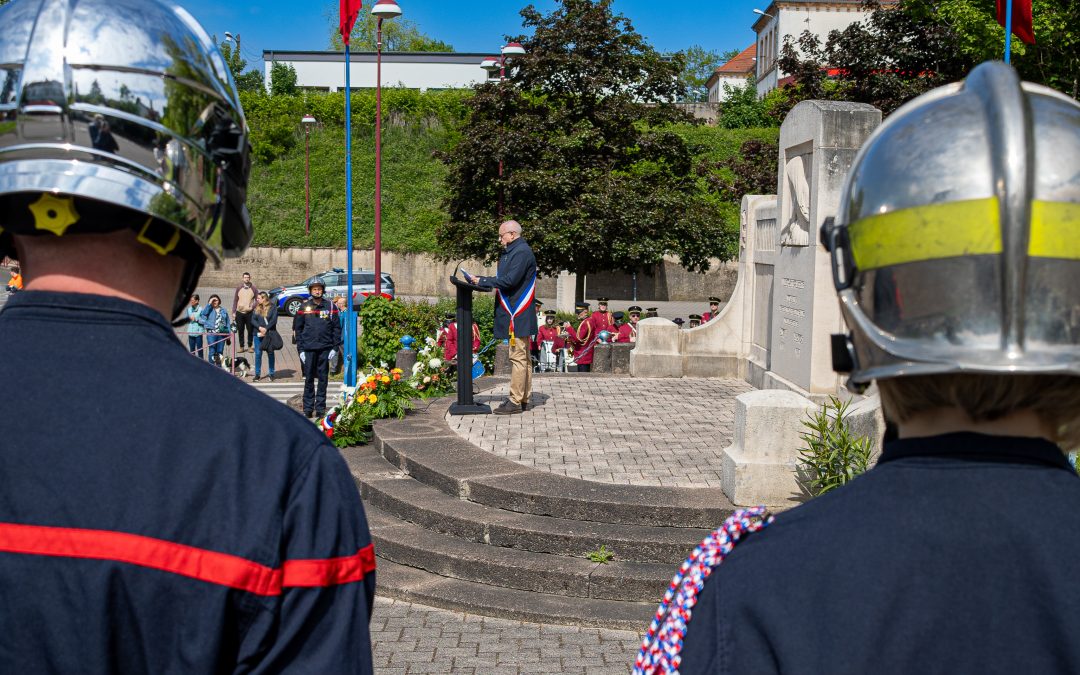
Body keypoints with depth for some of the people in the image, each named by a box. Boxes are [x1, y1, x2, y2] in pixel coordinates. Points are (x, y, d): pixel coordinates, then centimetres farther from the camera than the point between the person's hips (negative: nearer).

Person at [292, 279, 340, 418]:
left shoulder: (330, 306, 4)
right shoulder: (304, 307, 5)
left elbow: (337, 327, 5)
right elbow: (297, 328, 7)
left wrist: (334, 347, -2)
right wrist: (300, 349, 0)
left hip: (325, 349, 0)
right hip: (309, 349, 0)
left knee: (323, 378, 4)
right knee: (309, 379, 4)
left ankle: (320, 407, 12)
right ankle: (308, 407, 11)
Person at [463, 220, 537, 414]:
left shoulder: (521, 252, -14)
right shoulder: (511, 252, 19)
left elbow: (510, 280, -22)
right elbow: (504, 280, 19)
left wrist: (481, 280, -14)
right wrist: (481, 281, 7)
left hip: (518, 316, -11)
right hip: (516, 314, 11)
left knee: (518, 357, -8)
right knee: (522, 357, 13)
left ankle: (515, 401, -7)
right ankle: (523, 398, 20)